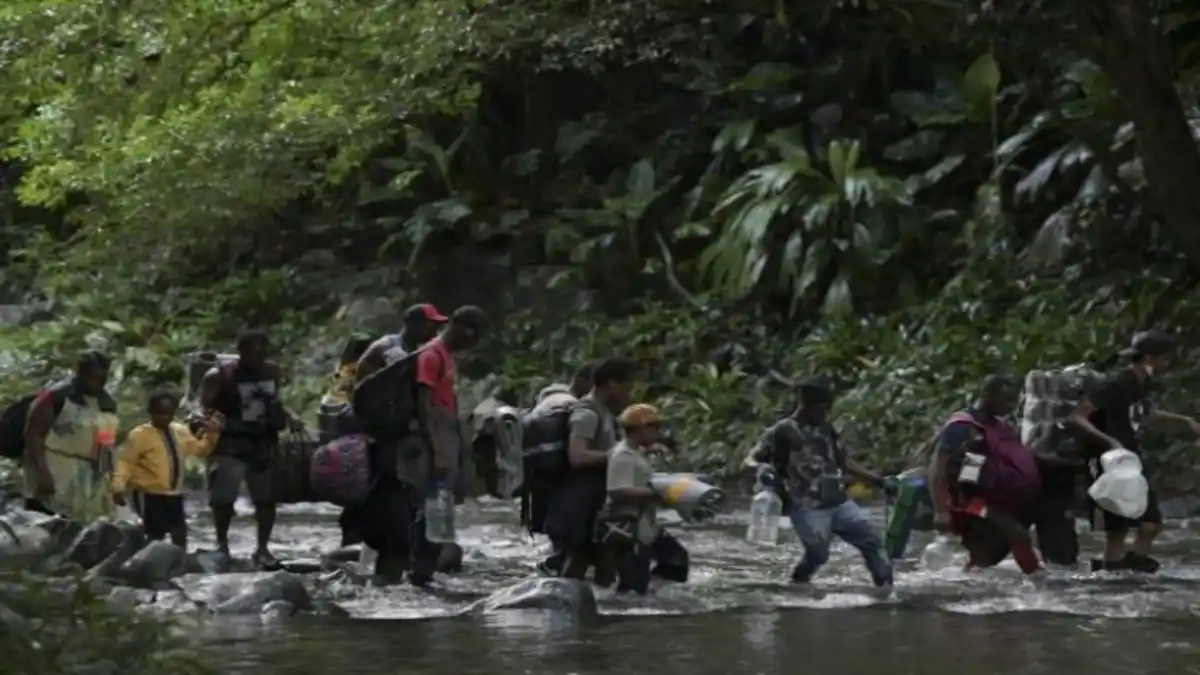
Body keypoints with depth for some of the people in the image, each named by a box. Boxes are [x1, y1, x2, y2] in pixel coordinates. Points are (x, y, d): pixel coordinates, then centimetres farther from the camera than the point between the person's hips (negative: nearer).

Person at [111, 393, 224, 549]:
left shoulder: (181, 432, 8)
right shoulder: (140, 434, -12)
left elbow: (200, 449, 19)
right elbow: (126, 462, -14)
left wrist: (211, 435, 1)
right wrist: (119, 486, -25)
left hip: (173, 495, 7)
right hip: (149, 495, -7)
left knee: (180, 534, 15)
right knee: (155, 535, -10)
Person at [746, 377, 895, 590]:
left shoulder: (826, 429, 14)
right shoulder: (783, 431, -4)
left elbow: (844, 461, 23)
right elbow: (750, 460, -4)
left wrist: (878, 480, 20)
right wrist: (761, 469, -29)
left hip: (839, 503, 6)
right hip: (807, 508, -6)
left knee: (872, 541, 0)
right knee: (817, 554, -12)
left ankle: (888, 591, 3)